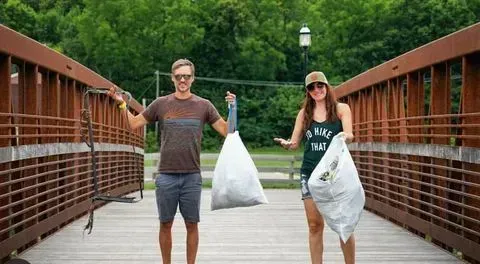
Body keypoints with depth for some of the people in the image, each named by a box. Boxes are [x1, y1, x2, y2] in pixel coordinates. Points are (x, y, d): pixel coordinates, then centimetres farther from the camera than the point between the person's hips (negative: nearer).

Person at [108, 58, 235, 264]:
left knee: (191, 224, 4)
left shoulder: (203, 105, 5)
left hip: (192, 177, 0)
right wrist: (122, 104, 2)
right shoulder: (161, 104, 6)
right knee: (166, 224, 7)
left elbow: (226, 131, 4)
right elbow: (134, 124, 12)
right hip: (166, 176, 0)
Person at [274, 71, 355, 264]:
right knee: (315, 225, 4)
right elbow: (295, 142, 8)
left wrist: (345, 137, -33)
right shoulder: (304, 113, 11)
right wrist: (286, 144, -15)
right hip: (310, 173, 3)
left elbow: (349, 136, -10)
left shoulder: (341, 109, 3)